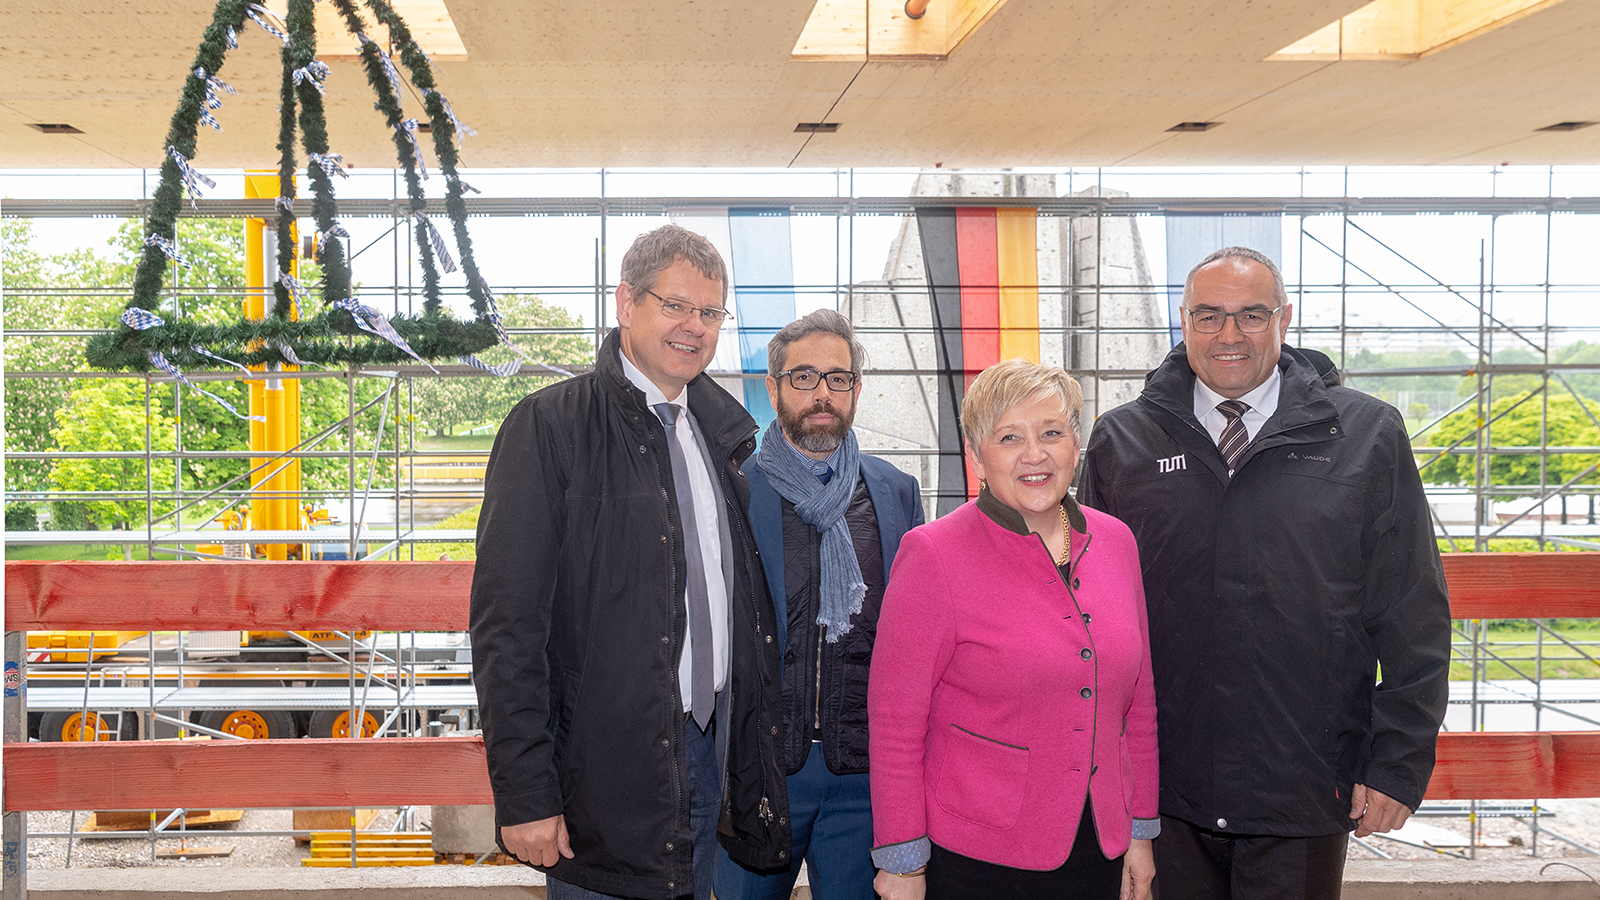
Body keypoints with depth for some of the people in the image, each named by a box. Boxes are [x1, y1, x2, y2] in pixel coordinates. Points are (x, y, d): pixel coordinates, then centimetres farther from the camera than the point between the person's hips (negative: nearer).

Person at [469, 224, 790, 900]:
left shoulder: (718, 434, 11)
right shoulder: (550, 425, -10)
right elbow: (507, 623, -15)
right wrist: (523, 793, -18)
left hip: (710, 749, 6)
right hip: (608, 763, -6)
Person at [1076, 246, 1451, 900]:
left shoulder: (1368, 436, -1)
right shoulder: (1121, 441, 3)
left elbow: (1414, 620, 0)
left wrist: (1399, 765, -3)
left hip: (1306, 795, -1)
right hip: (1163, 793, 1)